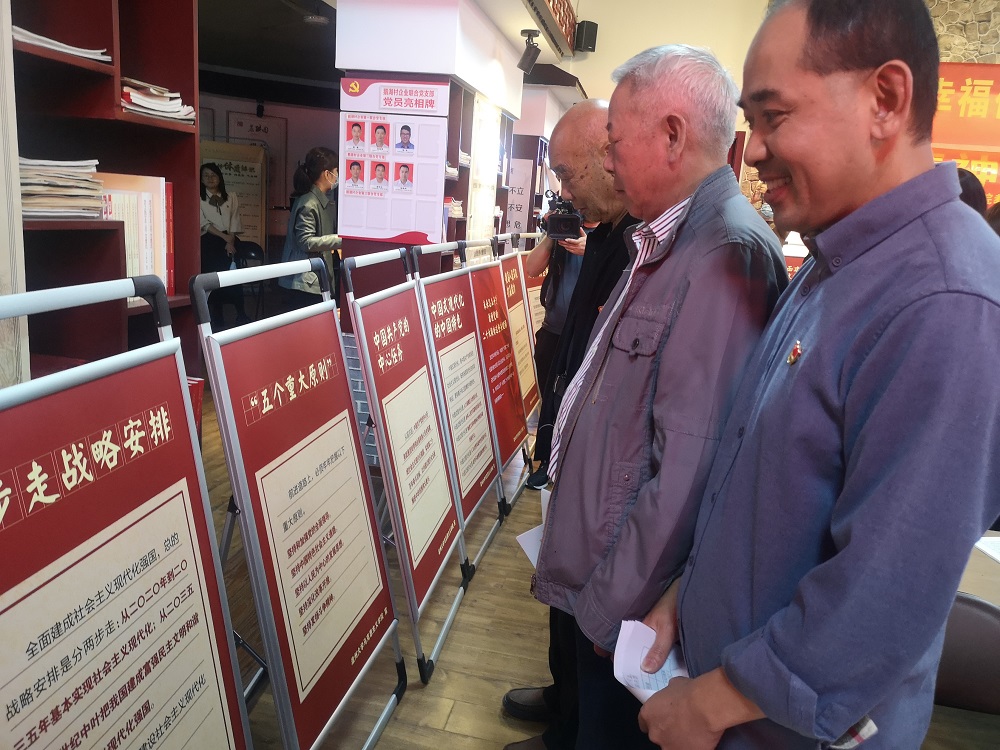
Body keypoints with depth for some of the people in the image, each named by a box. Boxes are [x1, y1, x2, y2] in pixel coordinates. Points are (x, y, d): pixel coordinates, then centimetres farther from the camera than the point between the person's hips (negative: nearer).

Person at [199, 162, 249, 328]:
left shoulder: (231, 198, 11)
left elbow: (235, 221, 5)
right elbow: (204, 223, -5)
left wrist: (231, 241, -8)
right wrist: (224, 237, -12)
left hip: (229, 243, 1)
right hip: (209, 243, -1)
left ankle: (241, 317, 0)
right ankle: (217, 321, 6)